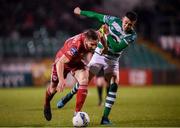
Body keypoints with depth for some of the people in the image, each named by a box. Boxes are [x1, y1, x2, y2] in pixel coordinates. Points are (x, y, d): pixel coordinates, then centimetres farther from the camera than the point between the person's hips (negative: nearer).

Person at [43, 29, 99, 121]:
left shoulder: (90, 38, -26)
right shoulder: (75, 46, -44)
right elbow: (60, 62, -43)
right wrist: (61, 80, -51)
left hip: (77, 61, 4)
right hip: (62, 61, -4)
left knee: (84, 81, -24)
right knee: (54, 88, 14)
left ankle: (77, 113, -16)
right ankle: (47, 105, 50)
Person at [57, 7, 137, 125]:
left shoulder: (132, 36, -18)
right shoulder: (114, 21, -15)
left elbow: (116, 48, -27)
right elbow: (97, 16, 0)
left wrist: (108, 34, -28)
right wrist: (81, 12, 10)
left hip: (112, 61, -1)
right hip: (99, 55, 1)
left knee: (114, 85, -18)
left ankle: (105, 117, -14)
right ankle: (70, 95, 31)